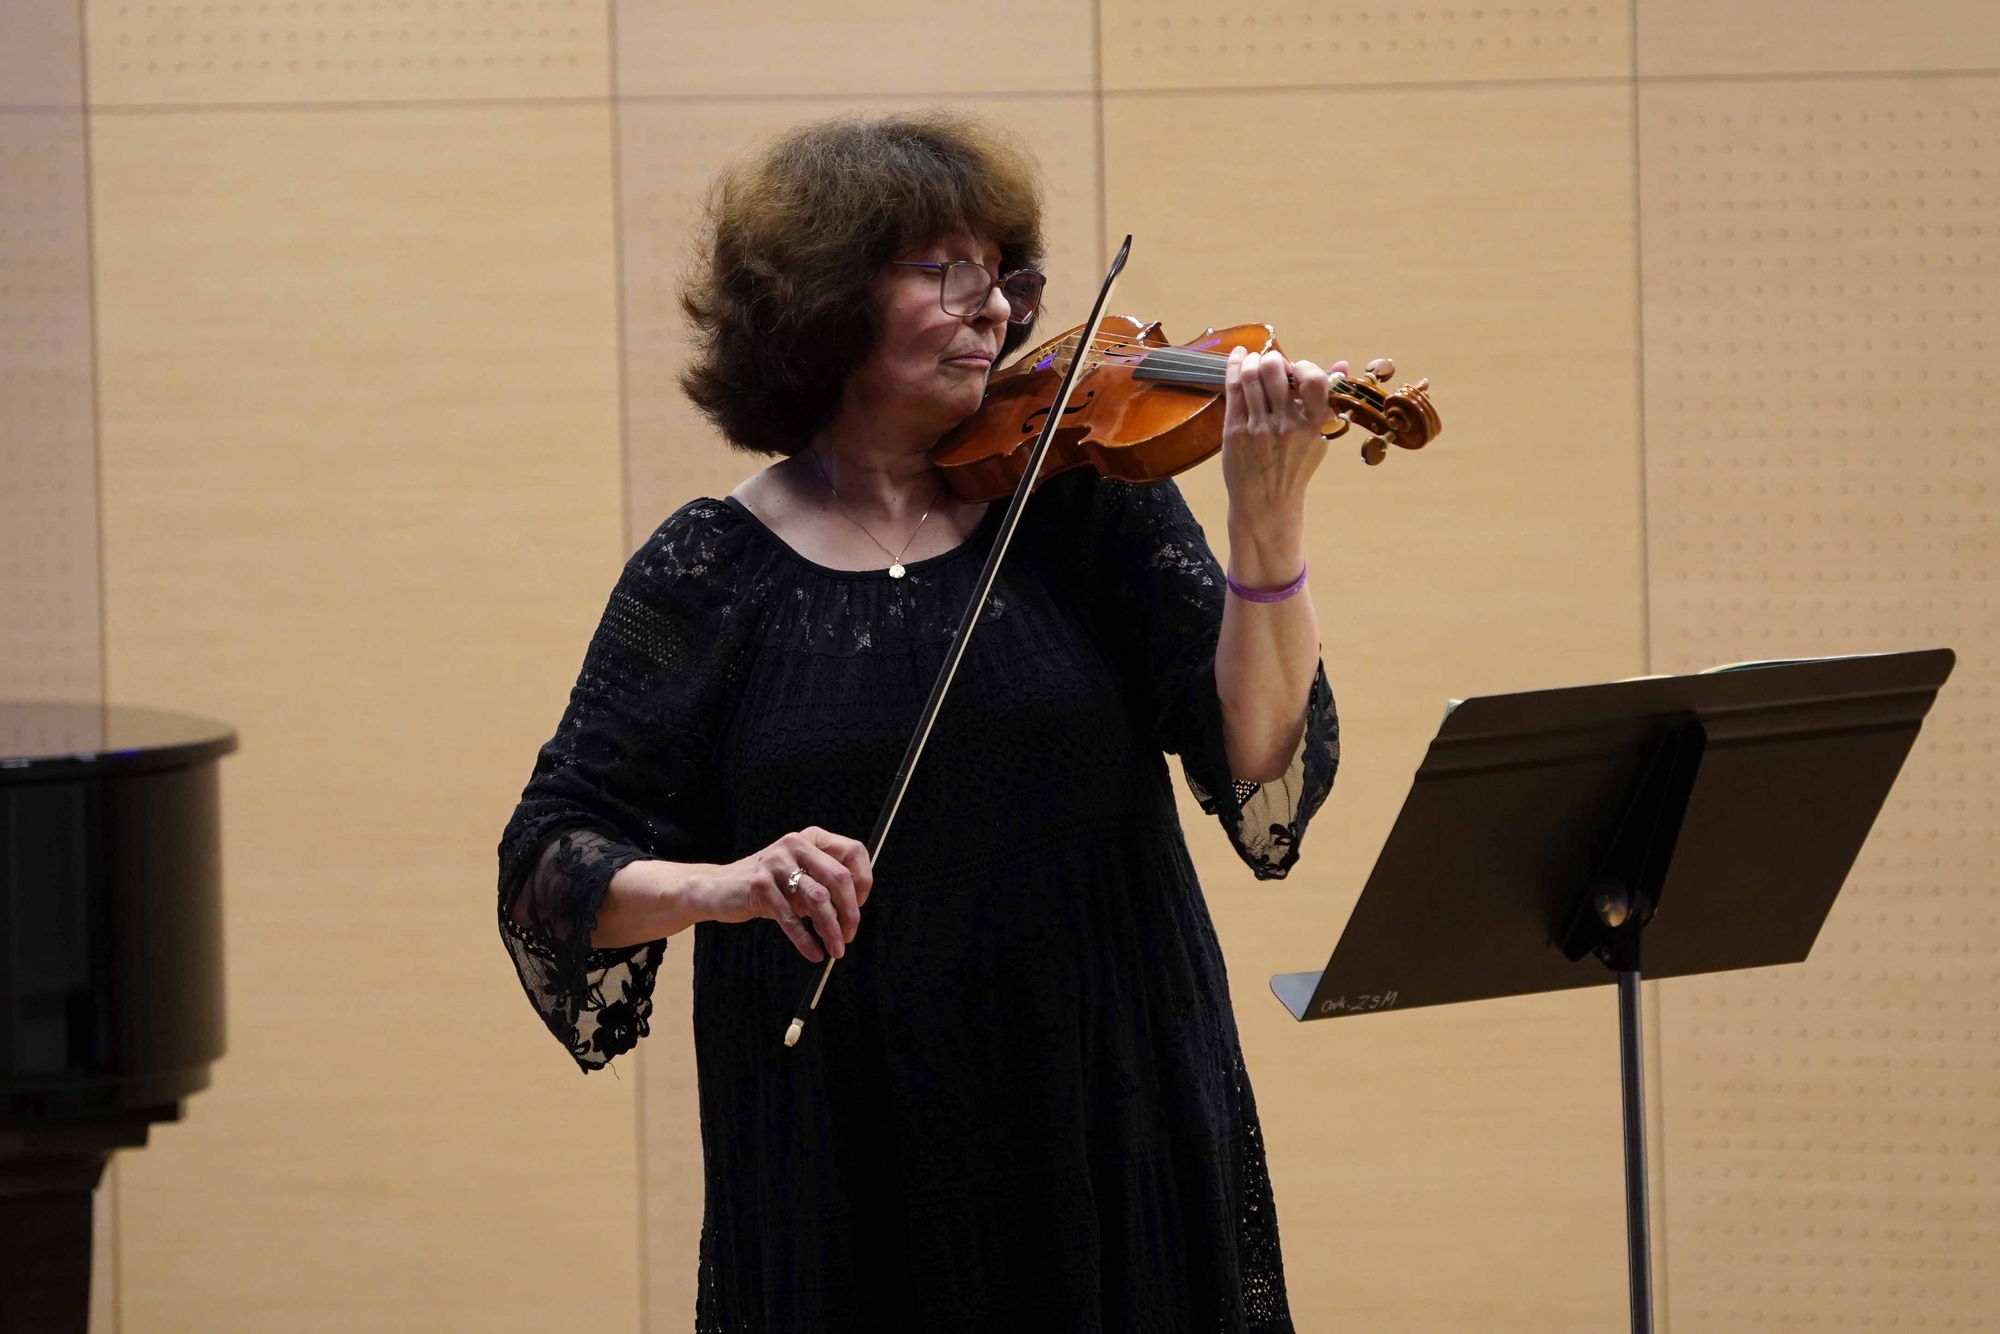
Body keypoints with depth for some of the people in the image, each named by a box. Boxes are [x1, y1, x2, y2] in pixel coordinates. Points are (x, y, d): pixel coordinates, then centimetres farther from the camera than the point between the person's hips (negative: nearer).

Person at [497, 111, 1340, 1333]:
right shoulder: (714, 576, 0)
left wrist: (1269, 520, -23)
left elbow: (1265, 772, -9)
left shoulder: (1086, 502, 2)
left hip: (1118, 1142, 1)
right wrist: (717, 885, -22)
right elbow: (551, 870, -3)